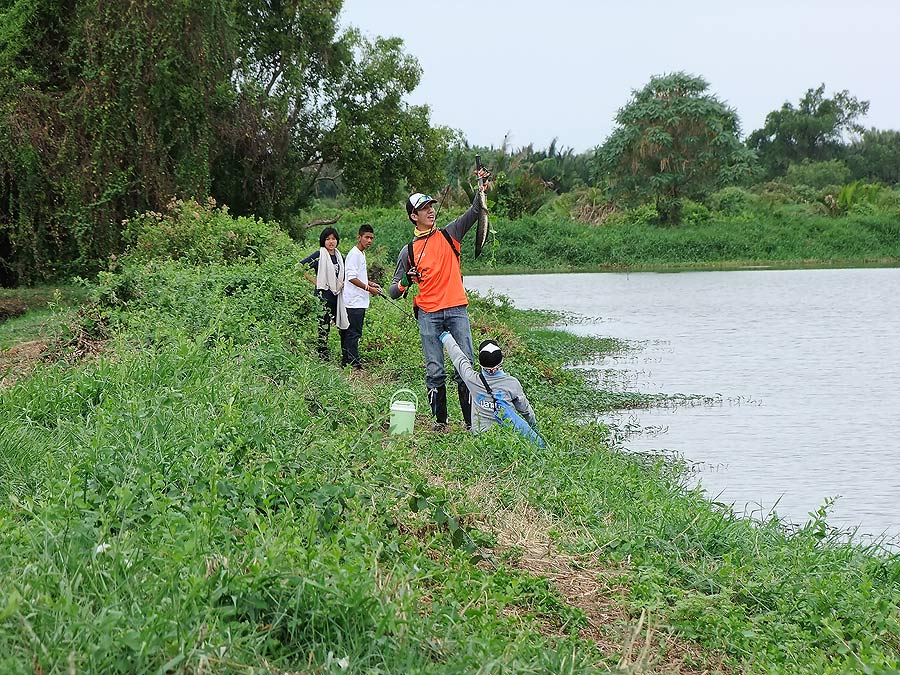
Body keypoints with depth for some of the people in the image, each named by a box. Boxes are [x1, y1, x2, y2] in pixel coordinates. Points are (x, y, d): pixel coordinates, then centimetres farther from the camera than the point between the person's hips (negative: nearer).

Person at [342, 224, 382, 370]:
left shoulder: (361, 254, 18)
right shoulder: (354, 254, -13)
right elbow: (351, 277, -19)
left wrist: (371, 283, 15)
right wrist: (368, 288, -17)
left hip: (360, 302, 10)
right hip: (354, 302, -10)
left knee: (352, 333, 11)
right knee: (353, 333, -9)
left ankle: (346, 362, 14)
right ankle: (354, 363, -10)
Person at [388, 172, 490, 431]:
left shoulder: (449, 235, 11)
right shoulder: (409, 251, 9)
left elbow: (474, 213, 0)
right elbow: (394, 291, 11)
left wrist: (481, 191, -17)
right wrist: (403, 284, -12)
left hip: (457, 310, 0)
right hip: (428, 315, 0)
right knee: (435, 371, 0)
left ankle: (471, 420, -1)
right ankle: (440, 419, 10)